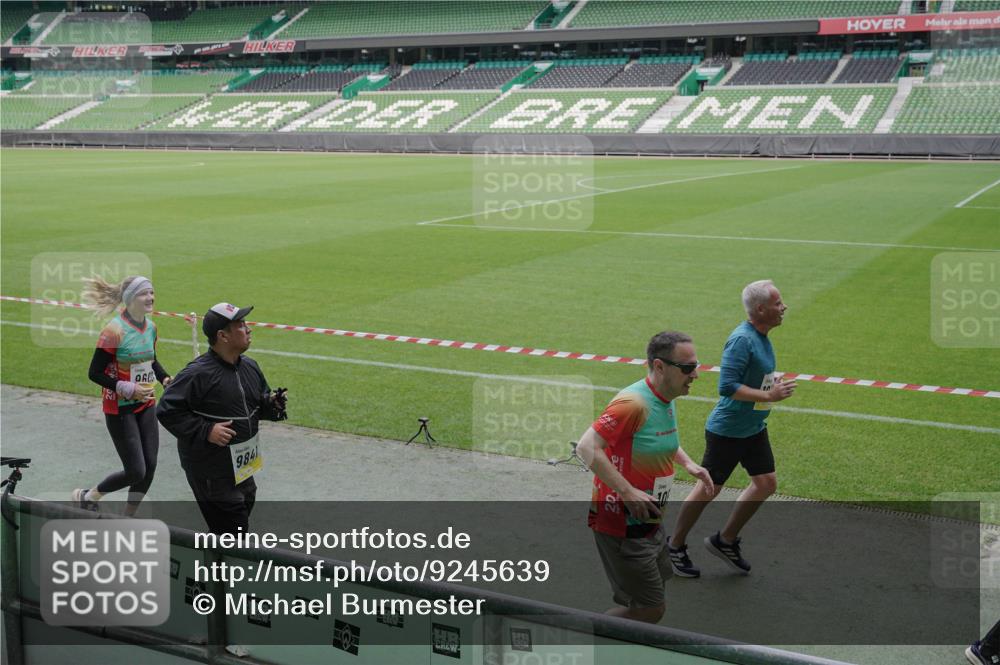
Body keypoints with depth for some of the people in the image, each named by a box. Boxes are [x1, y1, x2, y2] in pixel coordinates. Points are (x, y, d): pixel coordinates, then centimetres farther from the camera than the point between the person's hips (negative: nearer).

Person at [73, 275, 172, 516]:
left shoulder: (151, 327, 2)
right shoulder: (114, 331, -20)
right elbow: (94, 373, -16)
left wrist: (165, 378, 0)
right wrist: (128, 389, -23)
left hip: (146, 405, 7)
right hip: (120, 409, -7)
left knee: (150, 466, 5)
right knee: (136, 471, -4)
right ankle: (88, 497, 23)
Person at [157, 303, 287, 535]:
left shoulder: (249, 366, 5)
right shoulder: (198, 373, -20)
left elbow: (259, 403, 17)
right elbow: (166, 411, -18)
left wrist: (271, 404, -7)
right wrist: (206, 431, -25)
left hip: (242, 469, 8)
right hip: (210, 470, -8)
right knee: (232, 532, -6)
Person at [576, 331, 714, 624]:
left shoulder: (667, 400, 6)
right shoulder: (634, 402, -24)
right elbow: (587, 447, -28)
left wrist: (688, 464, 11)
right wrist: (628, 492, -29)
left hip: (647, 522, 10)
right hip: (621, 525, -10)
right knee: (650, 610, -5)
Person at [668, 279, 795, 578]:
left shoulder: (762, 337, 6)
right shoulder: (742, 339, -23)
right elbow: (727, 387, -29)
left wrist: (773, 386, 9)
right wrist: (769, 396, -25)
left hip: (754, 428, 9)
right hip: (727, 430, -9)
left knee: (766, 483, 9)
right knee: (708, 489, 2)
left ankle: (725, 540, 23)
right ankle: (675, 547, 20)